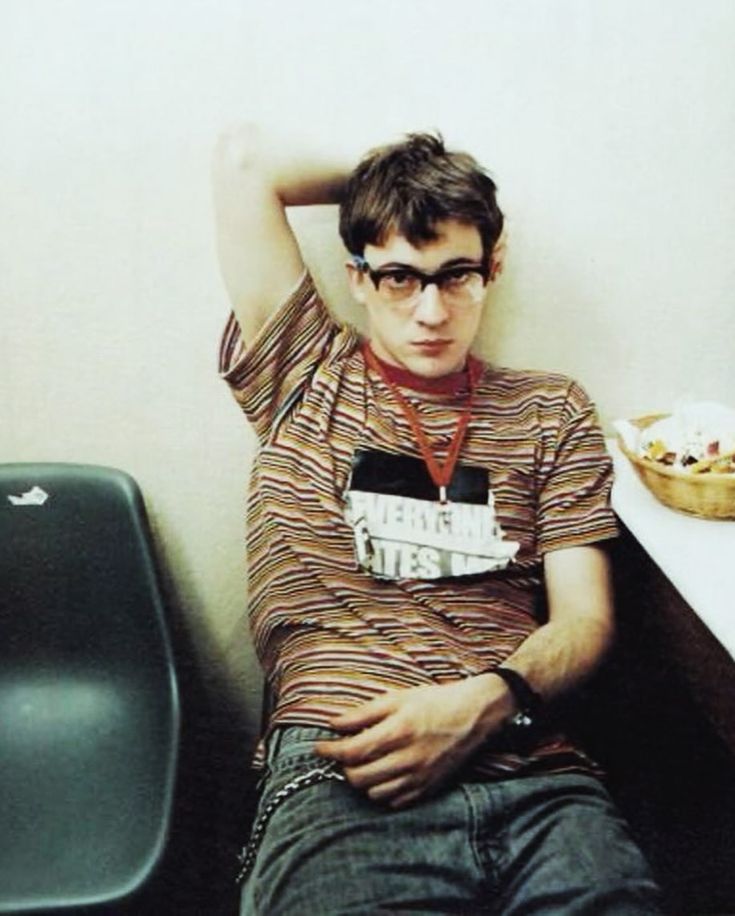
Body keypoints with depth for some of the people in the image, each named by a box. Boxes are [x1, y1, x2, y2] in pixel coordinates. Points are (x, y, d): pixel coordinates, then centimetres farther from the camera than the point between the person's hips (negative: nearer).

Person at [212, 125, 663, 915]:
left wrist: (484, 702, -9)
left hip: (533, 771, 3)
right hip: (338, 773, -2)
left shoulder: (551, 414, 18)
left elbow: (584, 618, 11)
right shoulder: (304, 383, 14)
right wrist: (379, 179, 24)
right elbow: (245, 159, 10)